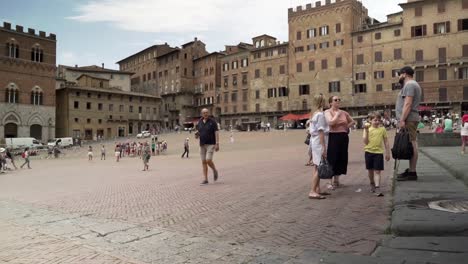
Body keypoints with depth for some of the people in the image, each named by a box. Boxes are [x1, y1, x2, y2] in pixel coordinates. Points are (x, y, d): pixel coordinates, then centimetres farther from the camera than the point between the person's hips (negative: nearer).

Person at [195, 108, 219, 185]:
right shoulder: (200, 123, 9)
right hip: (202, 145, 5)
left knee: (208, 160, -16)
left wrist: (217, 144, -17)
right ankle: (205, 180, 8)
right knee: (204, 162, 3)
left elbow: (216, 133, -9)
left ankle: (214, 170, 15)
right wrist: (196, 134, -9)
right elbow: (198, 133, 16)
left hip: (211, 144, -5)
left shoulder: (212, 122, -5)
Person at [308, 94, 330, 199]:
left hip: (314, 141, 10)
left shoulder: (314, 114, 14)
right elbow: (321, 132, -18)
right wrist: (324, 148, -19)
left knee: (317, 167, 12)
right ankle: (313, 192, -10)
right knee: (319, 167, -8)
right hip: (319, 142, -9)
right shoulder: (321, 114, -13)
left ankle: (317, 190, 18)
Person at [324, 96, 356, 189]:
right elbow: (331, 122, -22)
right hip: (333, 137, -6)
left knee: (341, 158, 10)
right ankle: (331, 181, 7)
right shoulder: (328, 112, -4)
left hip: (343, 137, 6)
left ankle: (336, 179, 25)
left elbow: (353, 122, 25)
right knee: (332, 158, -3)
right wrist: (337, 114, -11)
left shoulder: (344, 112, 12)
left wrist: (347, 126, 10)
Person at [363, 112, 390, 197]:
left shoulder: (382, 129, 1)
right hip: (369, 151, 1)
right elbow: (365, 142, -10)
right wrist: (366, 130, -17)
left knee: (377, 171, -6)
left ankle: (377, 188, -8)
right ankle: (372, 184, 37)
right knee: (370, 170, 15)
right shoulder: (367, 129, -1)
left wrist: (387, 153, 6)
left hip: (378, 152, -1)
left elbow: (386, 142, 7)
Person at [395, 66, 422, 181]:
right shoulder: (410, 85, 25)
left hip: (408, 119, -11)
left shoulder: (409, 84, -8)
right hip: (408, 119, 11)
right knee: (411, 145, 10)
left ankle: (412, 172, -11)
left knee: (411, 144, -11)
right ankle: (410, 170, 14)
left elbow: (408, 104, -18)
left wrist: (402, 120, -22)